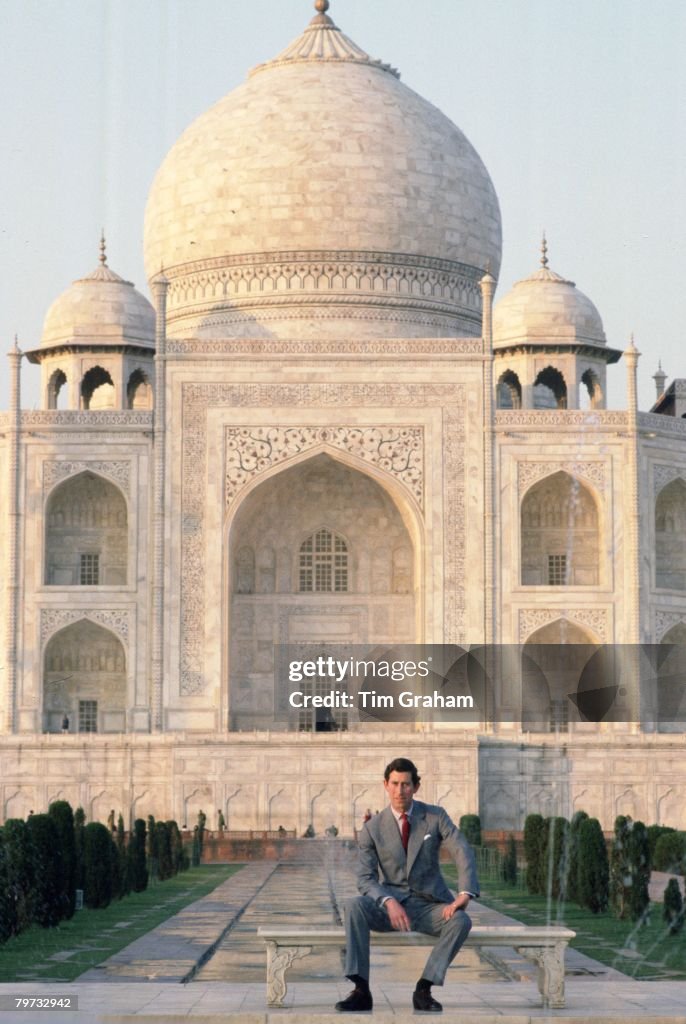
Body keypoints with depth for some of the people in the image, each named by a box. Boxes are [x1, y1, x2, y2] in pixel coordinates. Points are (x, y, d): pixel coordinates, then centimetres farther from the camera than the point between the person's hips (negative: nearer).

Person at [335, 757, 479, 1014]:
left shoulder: (435, 817, 1)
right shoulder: (372, 828, 0)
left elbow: (463, 854, -9)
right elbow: (365, 878, -6)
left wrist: (464, 895, -26)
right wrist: (389, 903, -27)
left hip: (428, 905, 0)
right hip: (390, 904, 0)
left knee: (461, 921, -32)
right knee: (354, 905, -31)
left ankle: (423, 989, -24)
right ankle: (361, 990, -32)